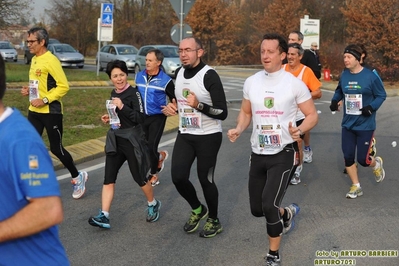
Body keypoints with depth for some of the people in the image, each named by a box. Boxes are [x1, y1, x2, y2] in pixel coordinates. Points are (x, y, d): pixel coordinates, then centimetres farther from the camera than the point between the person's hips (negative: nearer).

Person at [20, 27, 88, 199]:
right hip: (34, 112, 8)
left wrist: (45, 100, -23)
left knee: (56, 148, 1)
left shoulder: (51, 60, -15)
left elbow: (64, 86, -19)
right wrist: (29, 90, 6)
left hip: (51, 112, -8)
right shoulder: (34, 60, 11)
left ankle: (77, 177, 22)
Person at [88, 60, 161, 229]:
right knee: (108, 178, -2)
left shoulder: (134, 93, -13)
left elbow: (141, 118, -21)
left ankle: (153, 205, 31)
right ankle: (104, 216, -3)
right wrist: (109, 118, 7)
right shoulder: (114, 93, 9)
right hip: (115, 140, 7)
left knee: (139, 177, 6)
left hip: (132, 140, -6)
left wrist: (122, 107, -27)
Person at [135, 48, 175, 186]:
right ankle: (161, 156, 39)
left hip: (157, 118, -5)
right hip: (142, 117, 5)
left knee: (151, 147, -7)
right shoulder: (139, 76, 1)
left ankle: (153, 174, 15)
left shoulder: (165, 80, -13)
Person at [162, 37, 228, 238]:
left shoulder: (209, 76, -17)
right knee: (178, 177, -3)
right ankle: (197, 210, 25)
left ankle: (214, 221, 25)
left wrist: (198, 105, -33)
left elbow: (222, 113, -20)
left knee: (205, 180, 1)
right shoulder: (179, 73, 4)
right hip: (185, 135, 6)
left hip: (208, 137, -6)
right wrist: (172, 106, 2)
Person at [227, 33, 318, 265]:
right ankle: (287, 213, 46)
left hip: (284, 153, -5)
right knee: (257, 209, 11)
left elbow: (312, 115, -4)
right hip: (258, 154, 5)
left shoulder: (294, 83, -9)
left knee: (269, 205, -16)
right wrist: (239, 130, -6)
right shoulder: (251, 82, 2)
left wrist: (300, 130, -24)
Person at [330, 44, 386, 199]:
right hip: (347, 124, 4)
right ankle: (356, 187, 21)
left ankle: (376, 163, 35)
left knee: (362, 159, -2)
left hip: (365, 125, -4)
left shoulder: (370, 76, -14)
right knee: (348, 157, 3)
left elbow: (381, 95, -5)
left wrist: (371, 107, -20)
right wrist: (335, 101, -1)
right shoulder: (344, 75, -1)